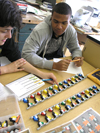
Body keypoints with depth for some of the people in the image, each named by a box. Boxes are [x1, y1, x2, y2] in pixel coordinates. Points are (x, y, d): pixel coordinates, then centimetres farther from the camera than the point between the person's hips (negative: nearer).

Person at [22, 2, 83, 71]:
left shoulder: (71, 31, -11)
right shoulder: (39, 30, -26)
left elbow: (75, 49, 4)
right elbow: (26, 54, -32)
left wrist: (77, 58, -20)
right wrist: (54, 65, -40)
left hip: (58, 62, 5)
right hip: (40, 66, -4)